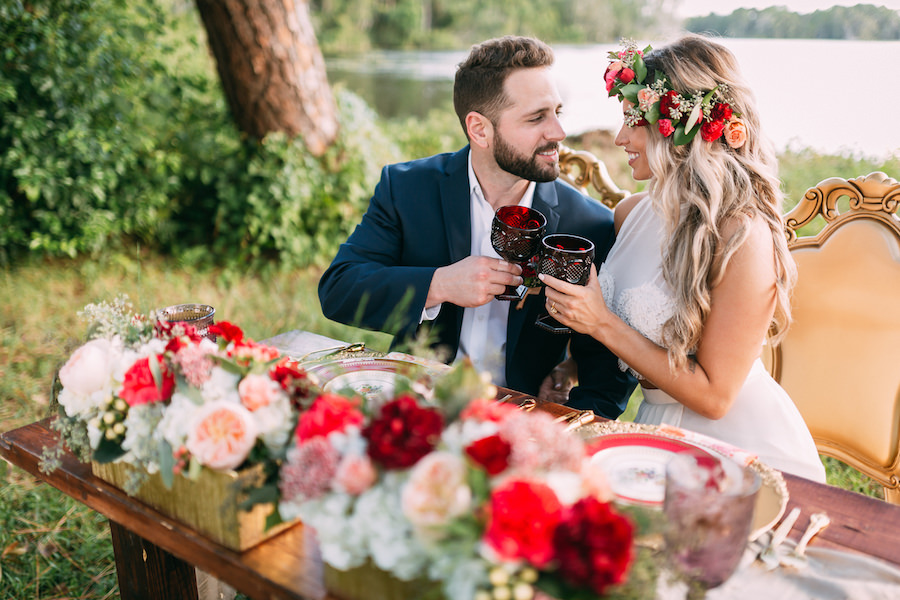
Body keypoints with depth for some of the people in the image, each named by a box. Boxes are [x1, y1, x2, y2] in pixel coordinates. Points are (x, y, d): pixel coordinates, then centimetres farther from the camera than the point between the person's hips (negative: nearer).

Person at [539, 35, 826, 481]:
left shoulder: (744, 238, -19)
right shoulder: (631, 213, 0)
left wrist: (602, 324, -19)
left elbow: (714, 396, -17)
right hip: (658, 431, 6)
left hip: (743, 449, -6)